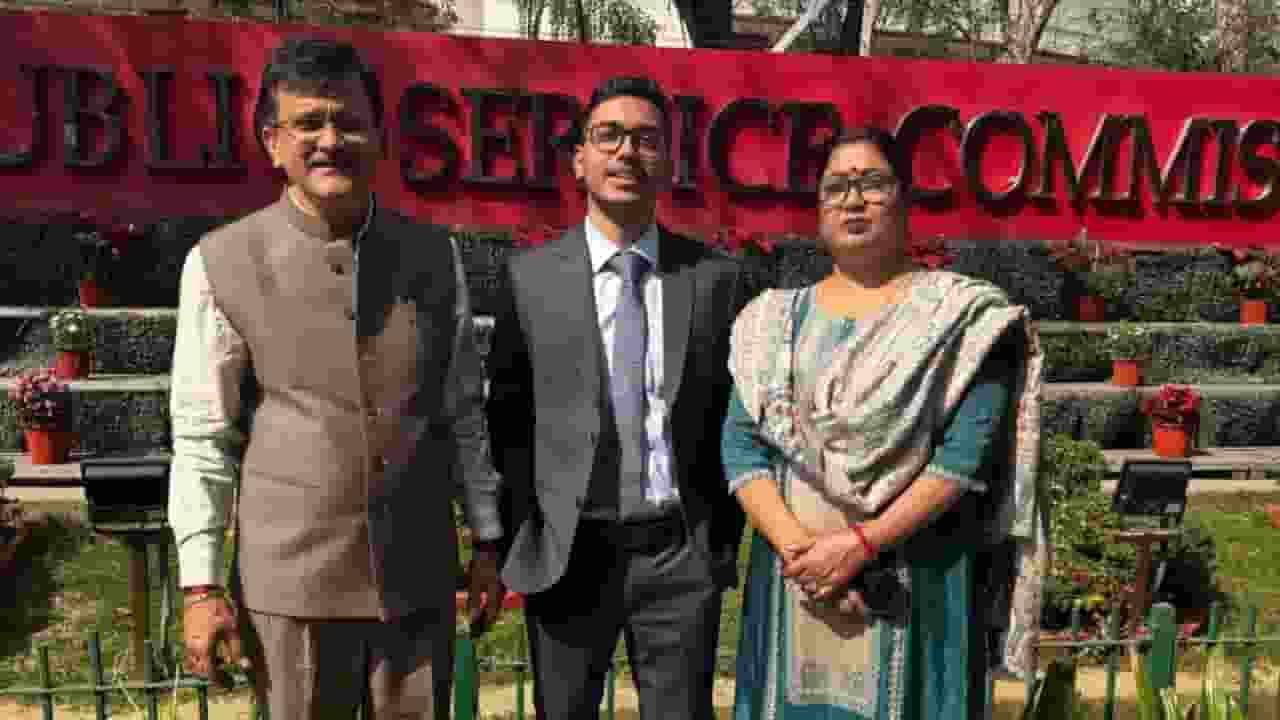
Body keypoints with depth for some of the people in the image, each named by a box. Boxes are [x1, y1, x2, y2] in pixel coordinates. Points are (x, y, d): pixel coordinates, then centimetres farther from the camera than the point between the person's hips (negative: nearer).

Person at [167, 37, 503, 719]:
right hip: (289, 580, -2)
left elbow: (463, 411, 7)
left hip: (420, 577, 2)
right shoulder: (220, 263, -5)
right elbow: (201, 437, -2)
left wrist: (488, 541, 9)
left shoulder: (434, 255, 1)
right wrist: (200, 585, -3)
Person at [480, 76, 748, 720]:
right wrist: (517, 537, -2)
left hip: (682, 552, 1)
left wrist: (726, 535, 4)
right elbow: (507, 416, 2)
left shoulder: (715, 276, 2)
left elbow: (733, 414, 6)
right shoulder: (530, 276, 0)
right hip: (568, 553, 0)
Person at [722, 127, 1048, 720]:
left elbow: (966, 454, -11)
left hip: (918, 584, -2)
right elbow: (741, 446, -1)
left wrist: (861, 543, -17)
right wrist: (797, 547, -14)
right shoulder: (773, 319, 7)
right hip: (792, 579, 3)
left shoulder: (962, 314, -2)